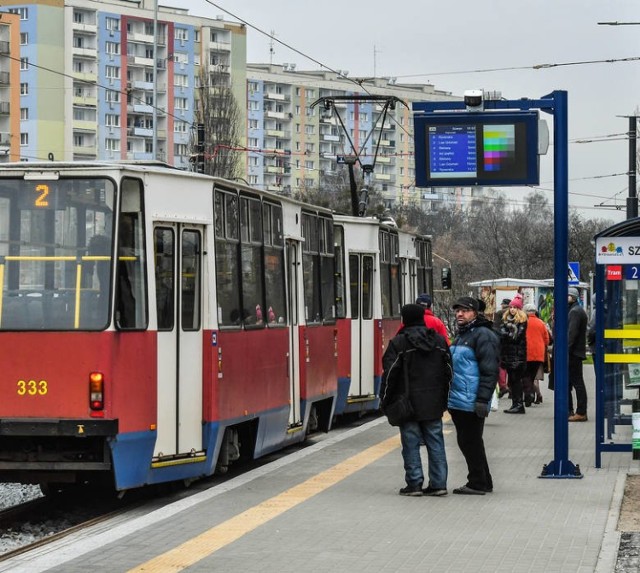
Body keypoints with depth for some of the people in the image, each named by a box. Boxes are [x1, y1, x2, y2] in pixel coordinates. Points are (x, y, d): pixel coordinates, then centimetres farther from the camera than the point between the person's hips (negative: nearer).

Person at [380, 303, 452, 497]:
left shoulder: (399, 343, -9)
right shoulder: (439, 340, 7)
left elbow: (390, 373, -10)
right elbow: (448, 370, 10)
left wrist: (385, 398, 0)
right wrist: (444, 398, 17)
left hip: (409, 403, -4)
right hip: (434, 403, 4)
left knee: (411, 444, 1)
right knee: (435, 442, 8)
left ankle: (414, 484, 2)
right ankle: (438, 483, 7)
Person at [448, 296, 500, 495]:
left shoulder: (483, 335, -12)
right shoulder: (460, 336, 19)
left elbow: (489, 371, -18)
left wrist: (482, 400, -23)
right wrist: (449, 396, 25)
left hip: (471, 403, -10)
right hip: (457, 402, 10)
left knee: (470, 442, -6)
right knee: (465, 442, 15)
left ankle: (477, 484, 1)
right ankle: (483, 482, 23)